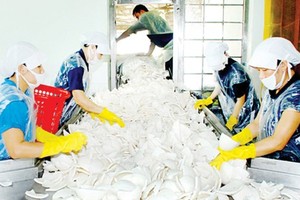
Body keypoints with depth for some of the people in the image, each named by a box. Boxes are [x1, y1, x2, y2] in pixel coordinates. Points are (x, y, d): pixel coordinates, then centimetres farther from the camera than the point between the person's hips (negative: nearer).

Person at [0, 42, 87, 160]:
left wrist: (61, 140, -4)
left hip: (21, 160, 8)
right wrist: (63, 144, -26)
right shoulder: (12, 102, -24)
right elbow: (16, 150, -30)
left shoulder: (23, 91, 3)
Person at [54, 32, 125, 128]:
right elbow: (79, 98, -27)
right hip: (57, 120, -9)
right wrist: (105, 113, -24)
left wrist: (93, 112, 4)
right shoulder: (77, 64, -21)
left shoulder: (76, 59, 8)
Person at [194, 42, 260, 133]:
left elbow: (241, 100, -21)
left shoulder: (236, 73, -29)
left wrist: (232, 121, -17)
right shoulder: (219, 68, -7)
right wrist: (207, 100, 6)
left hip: (245, 111, -7)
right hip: (231, 109, 7)